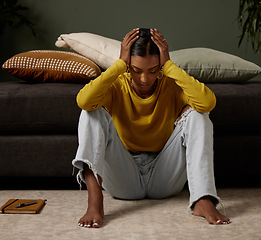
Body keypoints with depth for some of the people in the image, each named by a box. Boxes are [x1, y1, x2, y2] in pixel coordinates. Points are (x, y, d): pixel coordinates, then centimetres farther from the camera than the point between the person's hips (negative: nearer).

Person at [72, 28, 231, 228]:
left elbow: (208, 102, -29)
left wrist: (169, 65, -25)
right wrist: (120, 63, -26)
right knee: (93, 112, -21)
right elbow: (83, 100, -31)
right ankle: (95, 202, -36)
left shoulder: (171, 86, -6)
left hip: (163, 179, 1)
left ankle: (203, 199, -30)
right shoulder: (116, 86, -7)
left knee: (195, 113, -18)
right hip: (124, 181, 0)